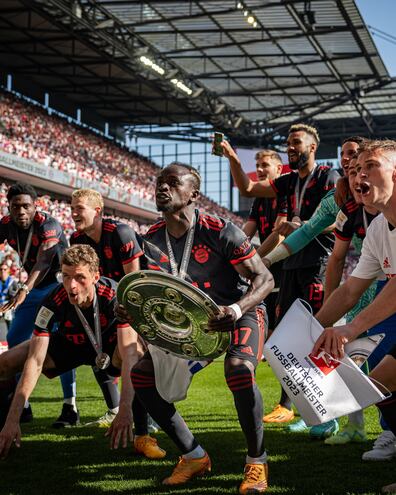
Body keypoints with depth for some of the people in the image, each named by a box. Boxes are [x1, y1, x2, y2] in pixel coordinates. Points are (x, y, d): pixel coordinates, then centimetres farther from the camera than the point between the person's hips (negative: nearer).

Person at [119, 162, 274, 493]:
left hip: (242, 314, -6)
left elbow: (264, 278, -21)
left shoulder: (220, 232, -22)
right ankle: (194, 456, 6)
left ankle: (257, 461, -12)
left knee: (238, 371, -36)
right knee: (143, 374, -7)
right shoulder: (153, 240, -5)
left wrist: (237, 309, -40)